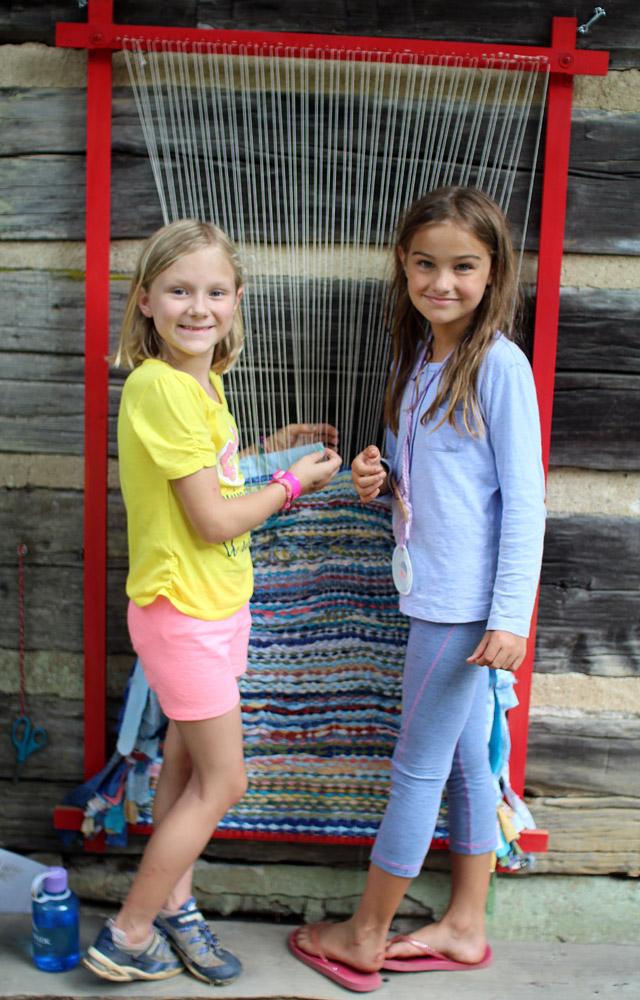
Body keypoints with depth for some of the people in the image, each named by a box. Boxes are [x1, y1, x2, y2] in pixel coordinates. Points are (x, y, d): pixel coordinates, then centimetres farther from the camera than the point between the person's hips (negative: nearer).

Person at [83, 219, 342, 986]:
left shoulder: (201, 380, 5)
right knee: (222, 781, 2)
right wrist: (294, 480, -11)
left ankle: (173, 907, 35)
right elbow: (214, 520, -23)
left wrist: (266, 448, 9)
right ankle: (127, 937, 17)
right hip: (182, 611, -9)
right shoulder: (160, 386, -24)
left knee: (186, 761, 19)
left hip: (216, 603, 9)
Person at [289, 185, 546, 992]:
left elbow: (524, 497, -15)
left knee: (418, 767, 5)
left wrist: (511, 616, -18)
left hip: (467, 600, -8)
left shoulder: (498, 363, -14)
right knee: (463, 760, 17)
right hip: (433, 592, 8)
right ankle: (464, 927, 32)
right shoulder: (414, 357, 10)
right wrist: (379, 480, -2)